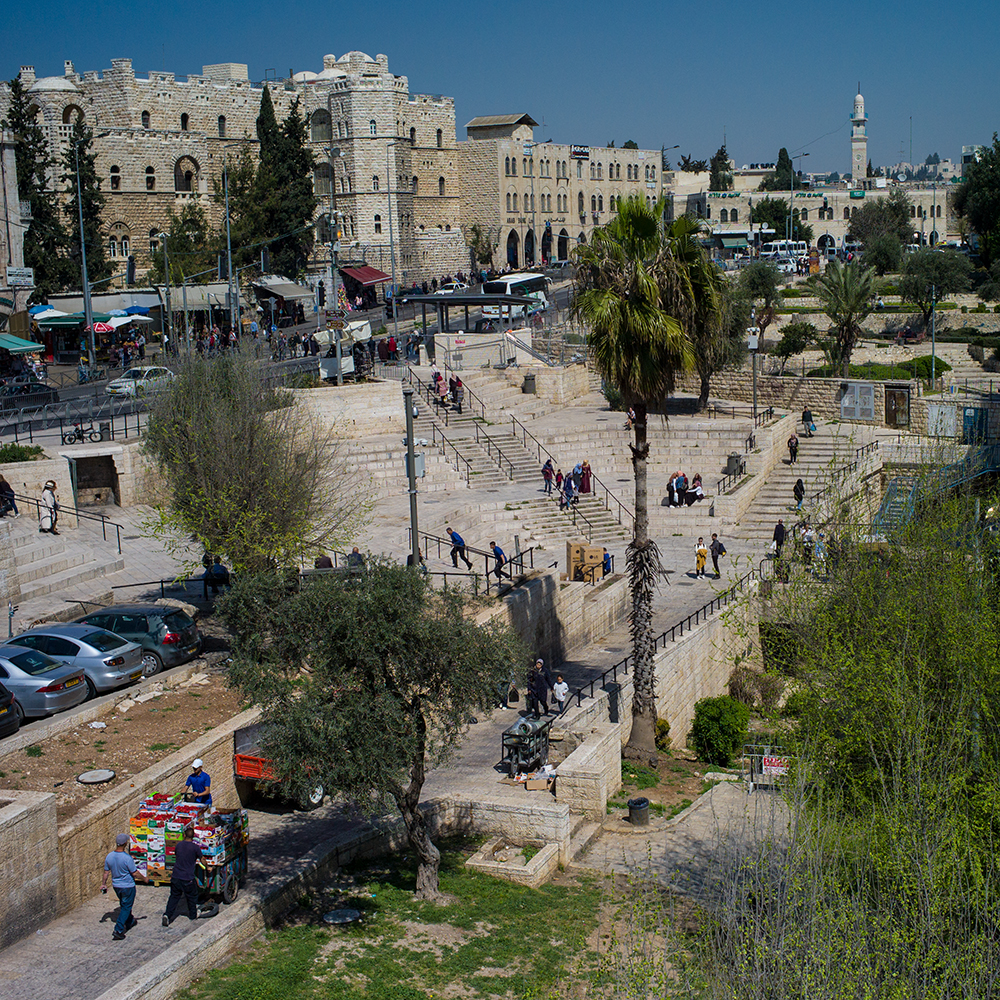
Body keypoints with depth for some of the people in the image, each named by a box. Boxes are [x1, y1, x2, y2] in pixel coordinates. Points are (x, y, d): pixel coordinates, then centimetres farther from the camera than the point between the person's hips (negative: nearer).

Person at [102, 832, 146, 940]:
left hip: (116, 885, 6)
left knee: (124, 905, 26)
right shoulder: (127, 858, -27)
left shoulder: (109, 856, -9)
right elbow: (134, 873, -18)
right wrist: (144, 878, -1)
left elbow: (106, 872, 2)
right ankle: (118, 931, 0)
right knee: (126, 907, 5)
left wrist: (103, 884, 16)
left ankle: (130, 922, 46)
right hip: (128, 886, -6)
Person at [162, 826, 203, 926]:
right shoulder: (195, 847, -10)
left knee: (174, 896, 14)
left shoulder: (179, 845, 3)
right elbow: (202, 859, 4)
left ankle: (167, 914, -1)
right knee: (192, 897, 16)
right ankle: (193, 915, 29)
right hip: (188, 879, -3)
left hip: (175, 877, 3)